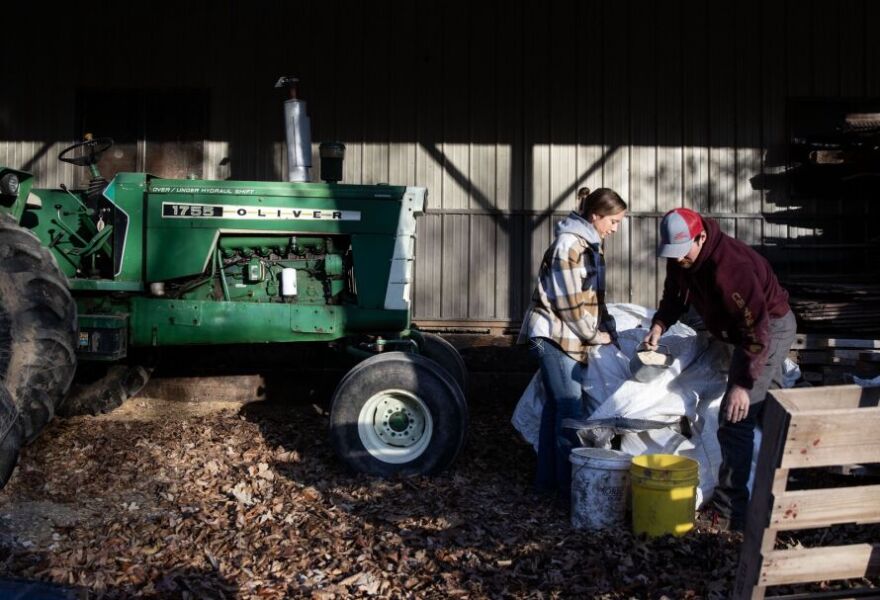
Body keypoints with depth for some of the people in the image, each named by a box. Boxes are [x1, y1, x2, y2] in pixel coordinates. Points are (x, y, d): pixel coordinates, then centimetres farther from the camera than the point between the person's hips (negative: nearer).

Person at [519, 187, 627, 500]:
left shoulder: (590, 244, 13)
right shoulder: (568, 245, -17)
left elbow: (594, 297, 18)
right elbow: (569, 302, -19)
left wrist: (609, 329, 9)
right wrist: (595, 335, -10)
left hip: (571, 337, 9)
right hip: (555, 336, -9)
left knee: (556, 407, 12)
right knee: (571, 409, -6)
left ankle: (548, 478, 20)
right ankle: (569, 485, 2)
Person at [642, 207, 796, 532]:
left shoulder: (731, 265, -35)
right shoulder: (680, 259, -9)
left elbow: (757, 329, -34)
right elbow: (674, 296, 5)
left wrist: (743, 384, -35)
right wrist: (659, 325, -16)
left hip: (771, 327, -9)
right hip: (750, 326, 9)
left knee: (736, 419, -15)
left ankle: (730, 511, -7)